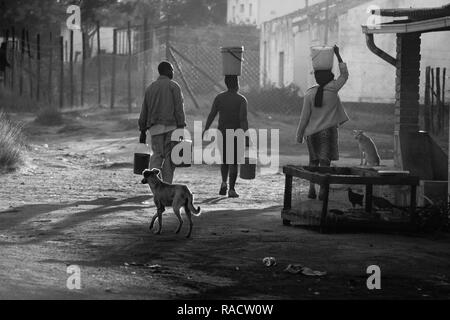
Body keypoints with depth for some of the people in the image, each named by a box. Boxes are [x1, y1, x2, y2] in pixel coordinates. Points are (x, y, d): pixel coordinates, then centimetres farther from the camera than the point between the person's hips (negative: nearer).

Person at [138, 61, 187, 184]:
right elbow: (179, 108, -8)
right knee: (169, 157, 1)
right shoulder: (173, 86, 1)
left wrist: (143, 131, 20)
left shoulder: (150, 88, 16)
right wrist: (181, 127, -10)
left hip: (155, 127, 4)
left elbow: (144, 111, 17)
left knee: (157, 155, 2)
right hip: (171, 126, -4)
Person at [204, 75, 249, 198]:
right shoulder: (241, 99, -6)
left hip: (222, 133, 3)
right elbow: (243, 119, -15)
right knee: (234, 162, 3)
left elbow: (212, 115, -3)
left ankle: (224, 182, 1)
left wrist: (206, 130, 2)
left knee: (224, 159, 20)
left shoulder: (219, 98, 2)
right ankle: (232, 189, -3)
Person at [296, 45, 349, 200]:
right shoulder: (332, 89, -8)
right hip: (328, 131, -2)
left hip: (312, 132, 2)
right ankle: (322, 191, -9)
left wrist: (300, 134, 7)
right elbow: (344, 74, 8)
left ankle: (312, 190, 9)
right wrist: (338, 55, 14)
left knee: (313, 161, 13)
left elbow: (305, 117, -3)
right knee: (325, 161, -2)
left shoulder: (309, 94, -5)